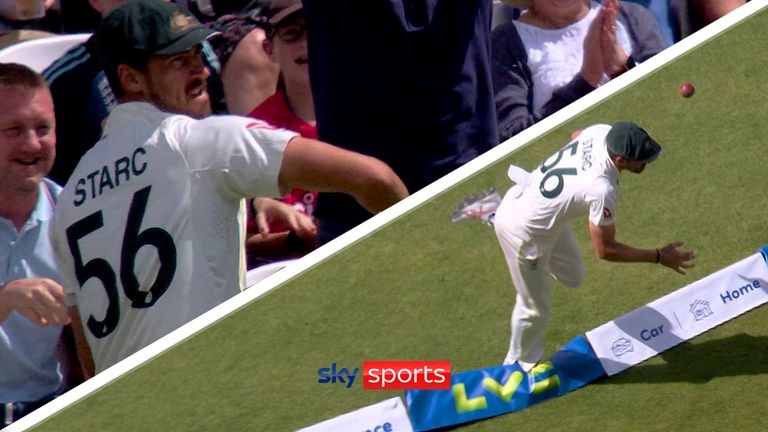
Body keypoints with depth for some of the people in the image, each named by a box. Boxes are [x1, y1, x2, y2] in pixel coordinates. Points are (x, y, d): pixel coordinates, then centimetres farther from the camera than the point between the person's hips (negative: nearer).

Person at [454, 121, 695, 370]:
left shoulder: (602, 132, -17)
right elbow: (604, 250, -26)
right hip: (524, 233, -8)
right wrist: (658, 258, -20)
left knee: (573, 276, 27)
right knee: (535, 307, 12)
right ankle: (521, 364, 40)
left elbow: (577, 136, 10)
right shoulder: (602, 190, -38)